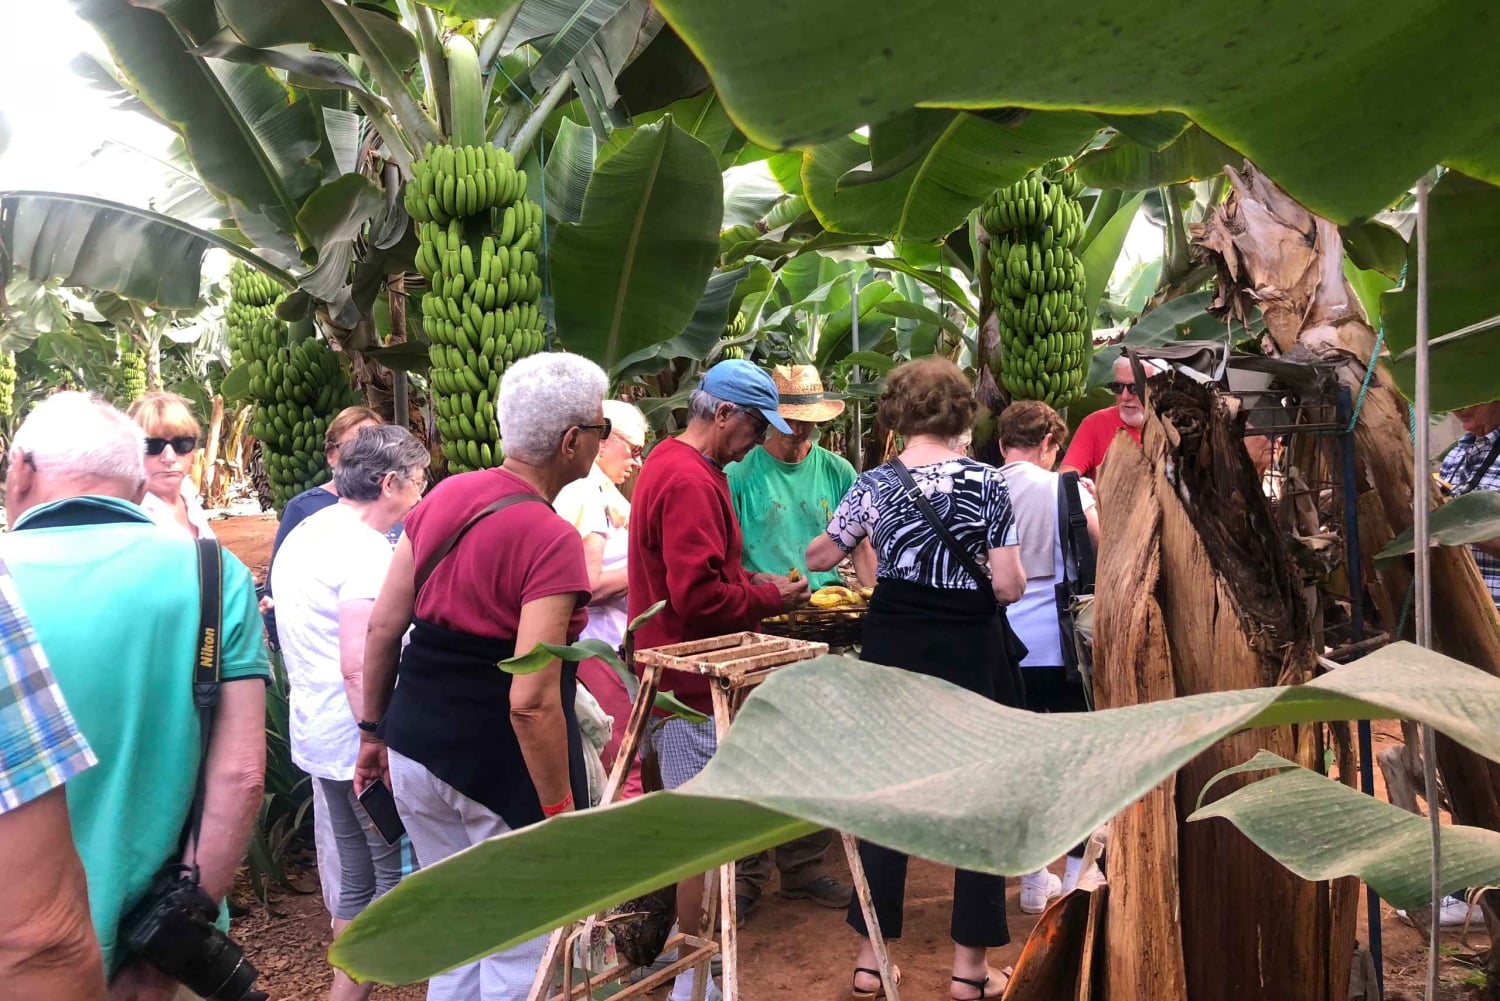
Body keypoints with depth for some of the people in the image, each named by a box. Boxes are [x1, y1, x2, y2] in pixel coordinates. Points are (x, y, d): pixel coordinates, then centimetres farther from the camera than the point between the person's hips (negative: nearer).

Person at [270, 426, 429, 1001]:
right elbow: (358, 668, -24)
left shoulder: (303, 536, 12)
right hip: (359, 741, -9)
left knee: (357, 876, 18)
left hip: (319, 737, 10)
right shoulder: (364, 548, -18)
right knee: (398, 878, 2)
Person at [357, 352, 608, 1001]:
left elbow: (381, 627, 8)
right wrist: (561, 814, -16)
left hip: (416, 747, 8)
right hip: (499, 762, -7)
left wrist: (374, 732, 18)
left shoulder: (442, 498, 2)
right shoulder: (551, 541, -19)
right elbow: (531, 701, -24)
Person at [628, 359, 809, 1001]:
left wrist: (751, 583, 9)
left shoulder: (669, 462, 13)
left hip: (670, 674, 11)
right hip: (694, 683, -11)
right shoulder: (690, 481, -21)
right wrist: (769, 599, -12)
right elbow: (698, 596, -26)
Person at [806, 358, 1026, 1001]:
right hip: (972, 654, -1)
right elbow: (1009, 588, -10)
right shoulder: (988, 483, -7)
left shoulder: (876, 484, -3)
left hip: (895, 652, 2)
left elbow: (818, 557, 11)